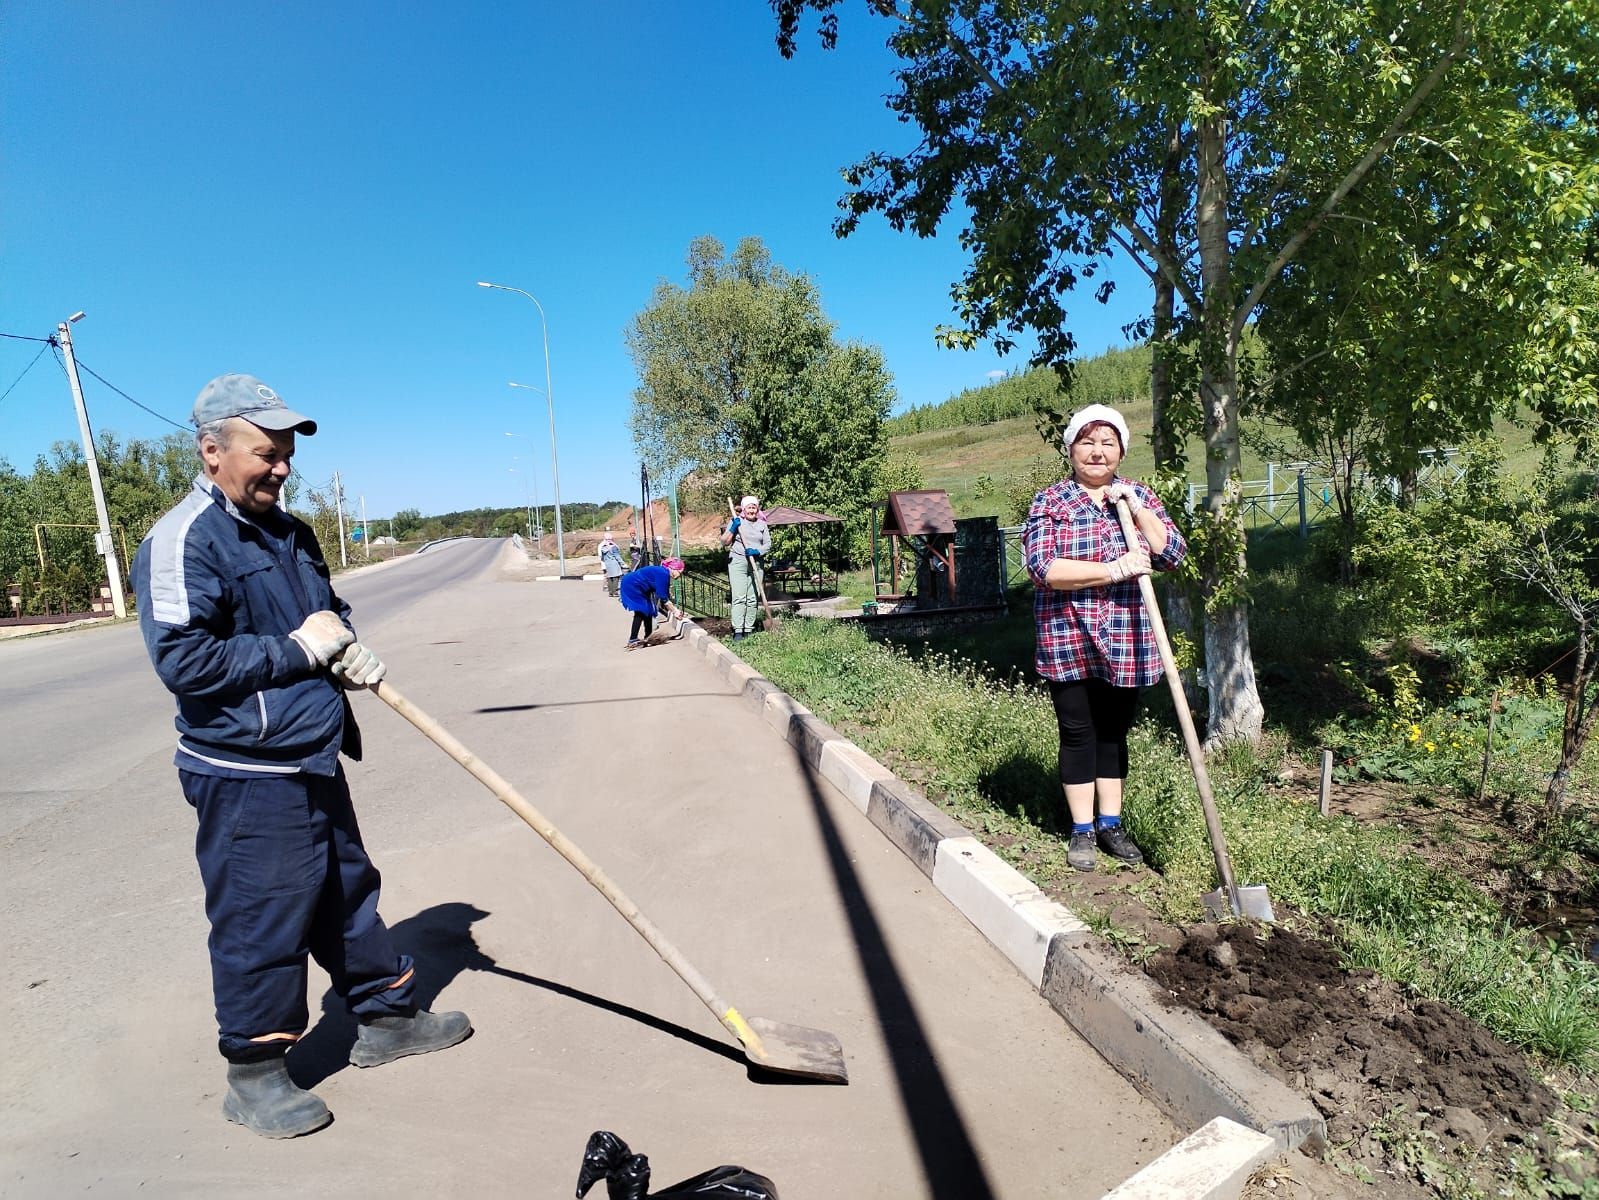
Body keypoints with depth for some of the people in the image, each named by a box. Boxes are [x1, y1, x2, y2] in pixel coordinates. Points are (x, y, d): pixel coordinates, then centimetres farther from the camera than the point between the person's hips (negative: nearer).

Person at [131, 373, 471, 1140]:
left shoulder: (288, 532, 11)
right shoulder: (183, 541, -16)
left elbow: (328, 612, 22)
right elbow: (183, 662, -24)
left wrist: (348, 652, 1)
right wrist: (297, 648, -19)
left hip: (314, 763, 9)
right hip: (244, 778, -8)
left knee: (349, 895, 19)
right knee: (261, 923, 5)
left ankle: (386, 1017, 35)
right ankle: (253, 1074, 26)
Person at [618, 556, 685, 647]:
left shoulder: (665, 574, 7)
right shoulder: (663, 574, -22)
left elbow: (664, 596, 11)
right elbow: (663, 598, -21)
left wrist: (673, 609, 8)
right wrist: (675, 611, -15)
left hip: (635, 587, 10)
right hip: (631, 585, -10)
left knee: (649, 610, 11)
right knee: (641, 611, -13)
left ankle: (648, 637, 18)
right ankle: (632, 640, -16)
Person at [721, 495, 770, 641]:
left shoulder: (762, 524, 12)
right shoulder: (736, 522, 2)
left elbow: (768, 545, 8)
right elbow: (724, 542, 1)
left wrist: (757, 551, -10)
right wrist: (733, 529, -13)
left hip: (756, 564, 4)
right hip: (738, 563, -4)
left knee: (753, 599, 3)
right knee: (739, 597, -11)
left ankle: (749, 630, 10)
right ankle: (738, 631, -13)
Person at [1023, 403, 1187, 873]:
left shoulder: (1139, 496, 8)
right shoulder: (1049, 503, -3)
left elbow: (1172, 555, -1)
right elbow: (1043, 569, -16)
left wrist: (1136, 508, -11)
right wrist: (1114, 570, -21)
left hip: (1126, 642, 3)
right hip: (1068, 640, -3)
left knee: (1114, 732, 14)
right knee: (1078, 733, 6)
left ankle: (1111, 824, 28)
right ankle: (1082, 830, 20)